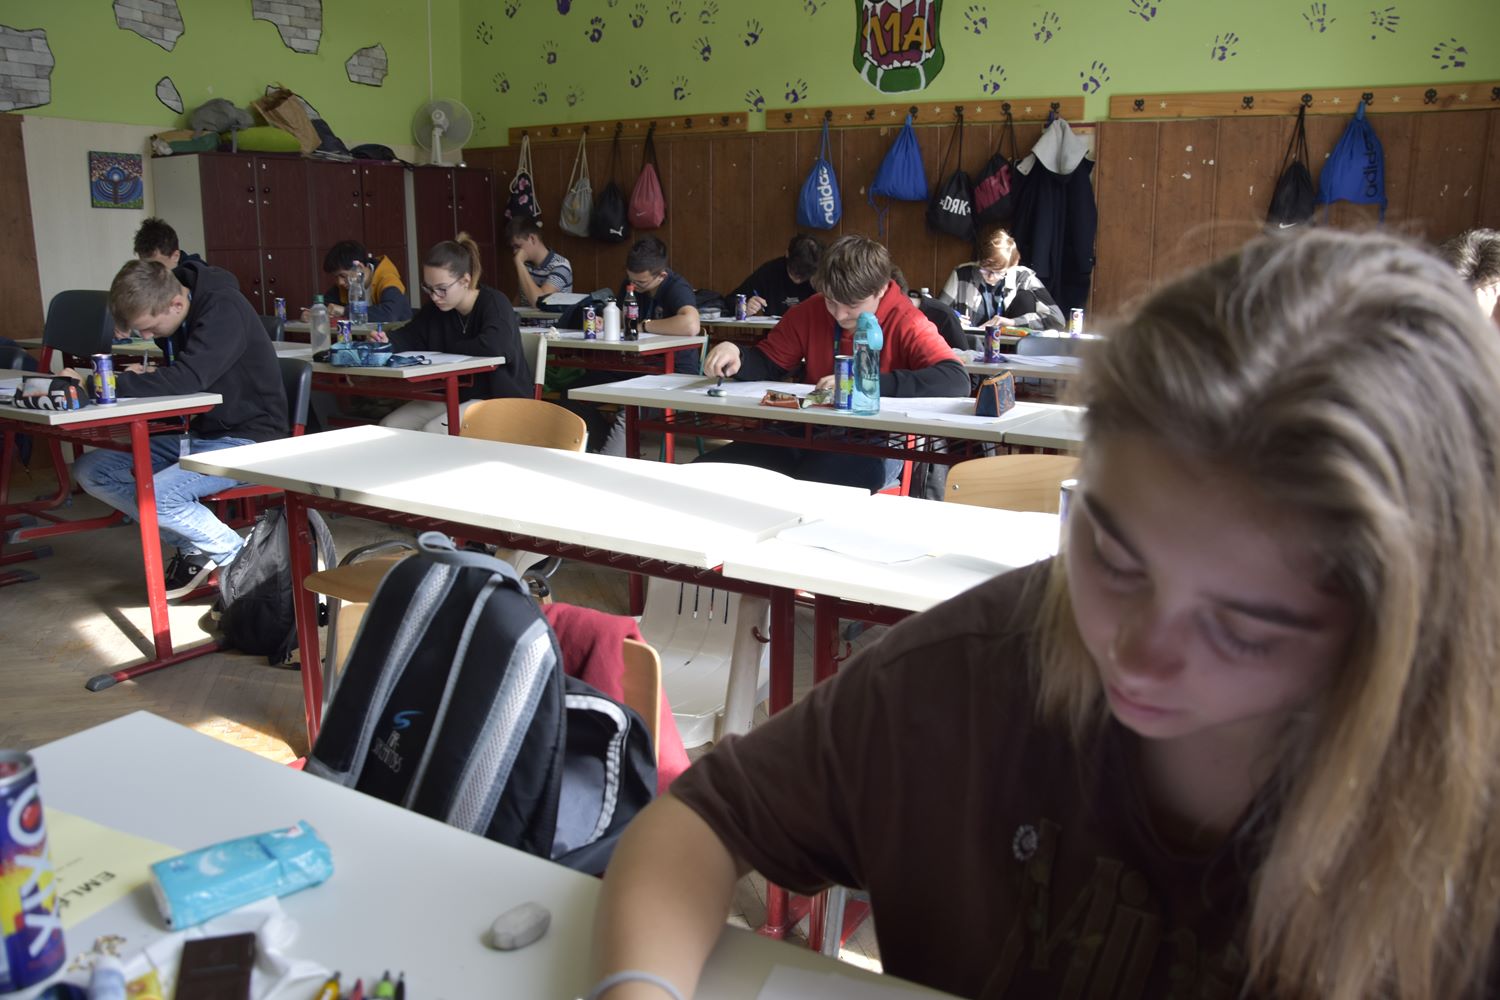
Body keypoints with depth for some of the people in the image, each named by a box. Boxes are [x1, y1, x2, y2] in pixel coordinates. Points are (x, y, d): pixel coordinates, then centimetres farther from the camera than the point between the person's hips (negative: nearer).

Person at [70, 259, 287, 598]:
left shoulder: (224, 311, -21)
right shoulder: (179, 318, 5)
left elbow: (187, 379, -32)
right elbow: (176, 382, 16)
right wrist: (143, 378, -7)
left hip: (246, 441, -9)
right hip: (197, 435, 9)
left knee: (153, 496, -29)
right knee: (90, 470, -1)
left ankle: (237, 558, -4)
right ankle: (193, 548, 4)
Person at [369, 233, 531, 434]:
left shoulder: (494, 304, -16)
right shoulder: (435, 308, 6)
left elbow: (492, 347, -34)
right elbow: (410, 336, 15)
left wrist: (447, 350, -16)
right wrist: (386, 341, -12)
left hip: (500, 400, -8)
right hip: (454, 396, 8)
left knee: (432, 433, -29)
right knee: (389, 427, -6)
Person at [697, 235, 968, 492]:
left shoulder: (905, 323, -7)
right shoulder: (810, 312, 6)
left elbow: (956, 381, -22)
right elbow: (766, 365, 13)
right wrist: (736, 356, -12)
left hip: (874, 450, -5)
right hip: (809, 437, 6)